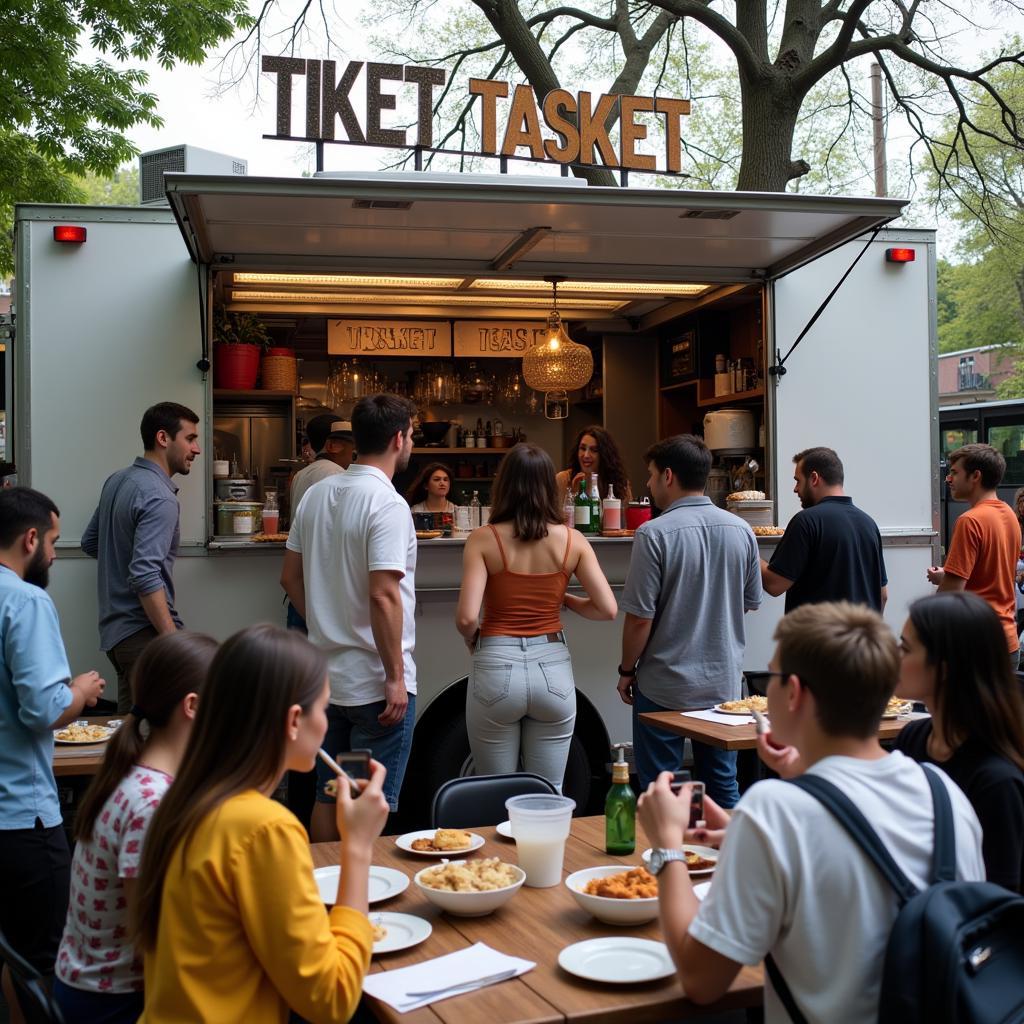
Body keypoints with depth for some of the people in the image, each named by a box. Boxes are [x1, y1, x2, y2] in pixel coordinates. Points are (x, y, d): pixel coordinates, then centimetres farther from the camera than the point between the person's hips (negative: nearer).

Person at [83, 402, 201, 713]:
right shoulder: (158, 497, -17)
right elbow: (145, 578, -25)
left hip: (115, 627, 10)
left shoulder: (117, 481, 11)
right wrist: (175, 642, -25)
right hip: (145, 632, -10)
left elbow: (90, 543, 24)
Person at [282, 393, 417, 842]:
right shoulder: (387, 504, -18)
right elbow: (382, 595, -24)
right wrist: (396, 677, -18)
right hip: (374, 682, -8)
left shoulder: (316, 494, 6)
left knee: (327, 796, 18)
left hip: (327, 674, 8)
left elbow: (290, 577, 12)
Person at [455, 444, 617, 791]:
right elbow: (607, 609, -3)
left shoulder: (484, 539, -7)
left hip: (496, 668, -2)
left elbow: (466, 618, -15)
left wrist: (472, 639, 7)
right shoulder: (572, 540, -1)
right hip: (552, 668, 2)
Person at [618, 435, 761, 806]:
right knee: (723, 787, 16)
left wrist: (627, 670, -1)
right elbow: (750, 602, 10)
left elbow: (640, 617, -16)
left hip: (664, 685, -5)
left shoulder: (654, 534, -17)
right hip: (724, 682, 5)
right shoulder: (741, 530, -1)